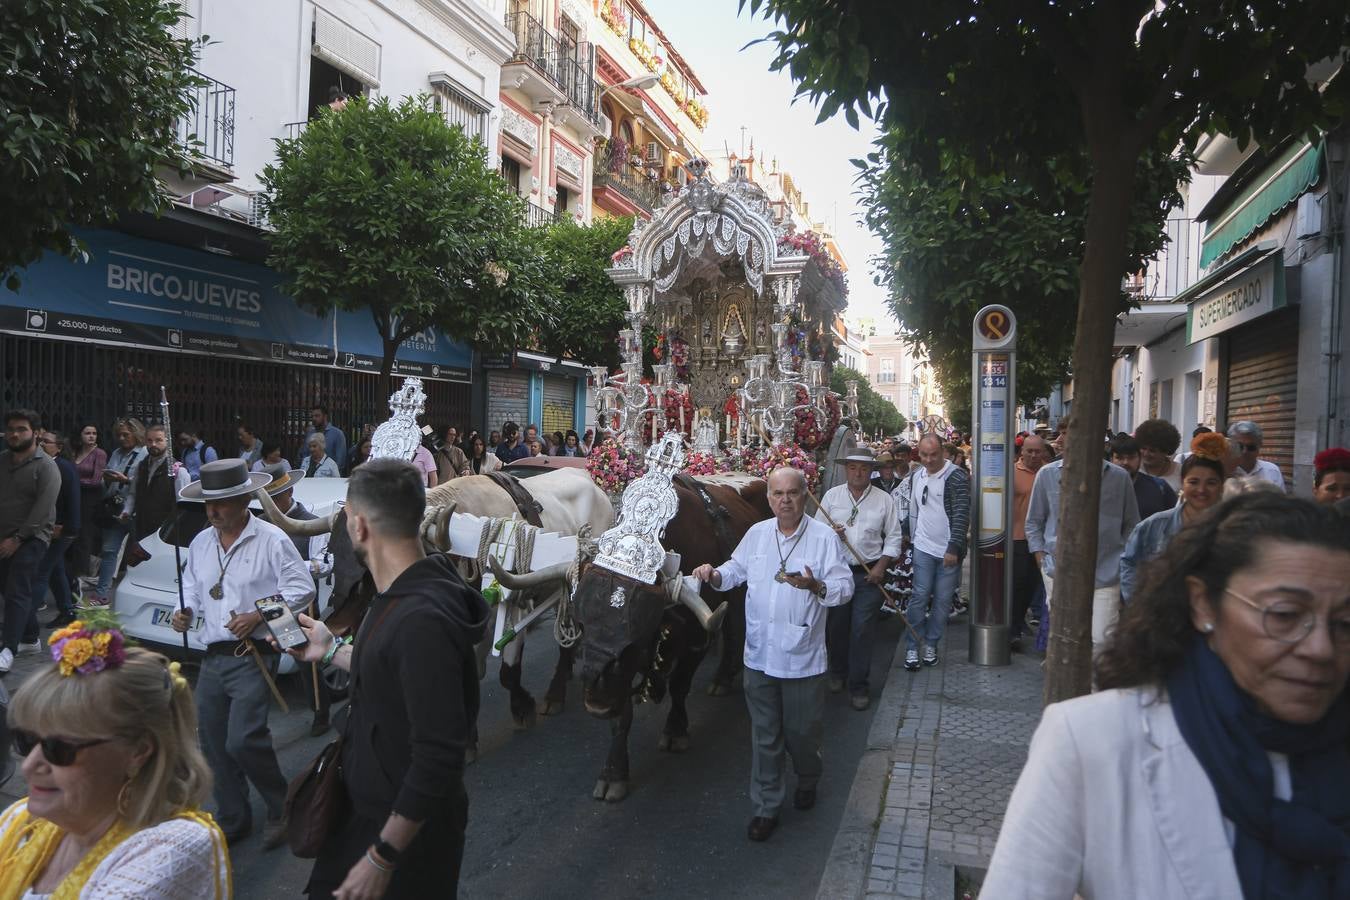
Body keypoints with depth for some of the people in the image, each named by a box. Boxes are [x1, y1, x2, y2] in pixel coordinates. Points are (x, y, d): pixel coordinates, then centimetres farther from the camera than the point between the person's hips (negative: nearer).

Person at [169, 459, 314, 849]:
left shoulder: (271, 540, -9)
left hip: (252, 656, -7)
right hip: (212, 657, 7)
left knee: (242, 740, -15)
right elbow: (192, 587, 22)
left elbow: (302, 588, -10)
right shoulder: (201, 543, 12)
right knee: (214, 744, 10)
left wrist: (258, 616, -18)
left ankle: (281, 807, 9)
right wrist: (186, 611, 1)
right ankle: (231, 821, 28)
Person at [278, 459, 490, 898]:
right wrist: (332, 652, 19)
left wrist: (382, 857, -24)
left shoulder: (423, 620, -32)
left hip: (408, 826, -9)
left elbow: (438, 757, -30)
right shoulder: (399, 594, 0)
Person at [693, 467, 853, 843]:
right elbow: (737, 570, 15)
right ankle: (766, 807, 25)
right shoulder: (757, 533, 4)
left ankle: (807, 781, 44)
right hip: (759, 654, 3)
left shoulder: (824, 537, -9)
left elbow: (845, 587, -10)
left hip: (803, 657, -3)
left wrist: (816, 586, -29)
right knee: (764, 736, 11)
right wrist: (715, 575, -6)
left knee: (803, 732, 14)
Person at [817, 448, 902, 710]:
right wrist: (830, 534, -16)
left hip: (869, 574, -1)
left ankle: (858, 686, 11)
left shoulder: (884, 499, 0)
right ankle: (838, 673, 33)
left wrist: (881, 567, -6)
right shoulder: (831, 496, 2)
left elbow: (893, 538, 4)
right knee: (835, 626, 11)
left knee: (863, 630, -1)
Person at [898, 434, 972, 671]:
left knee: (943, 601, 7)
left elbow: (962, 515, -16)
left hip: (949, 550, -3)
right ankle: (911, 648, 8)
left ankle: (931, 645, 22)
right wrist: (905, 532, 16)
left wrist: (954, 548, -21)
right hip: (923, 547, 3)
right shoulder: (915, 476, 6)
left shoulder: (957, 477, -12)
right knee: (920, 596, 0)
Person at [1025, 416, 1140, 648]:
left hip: (1105, 576, -1)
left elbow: (1131, 525, 12)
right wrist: (1041, 558, 4)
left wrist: (1123, 563, 5)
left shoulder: (1119, 477, 1)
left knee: (1101, 641, -9)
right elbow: (1033, 522, 12)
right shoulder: (1048, 474, 4)